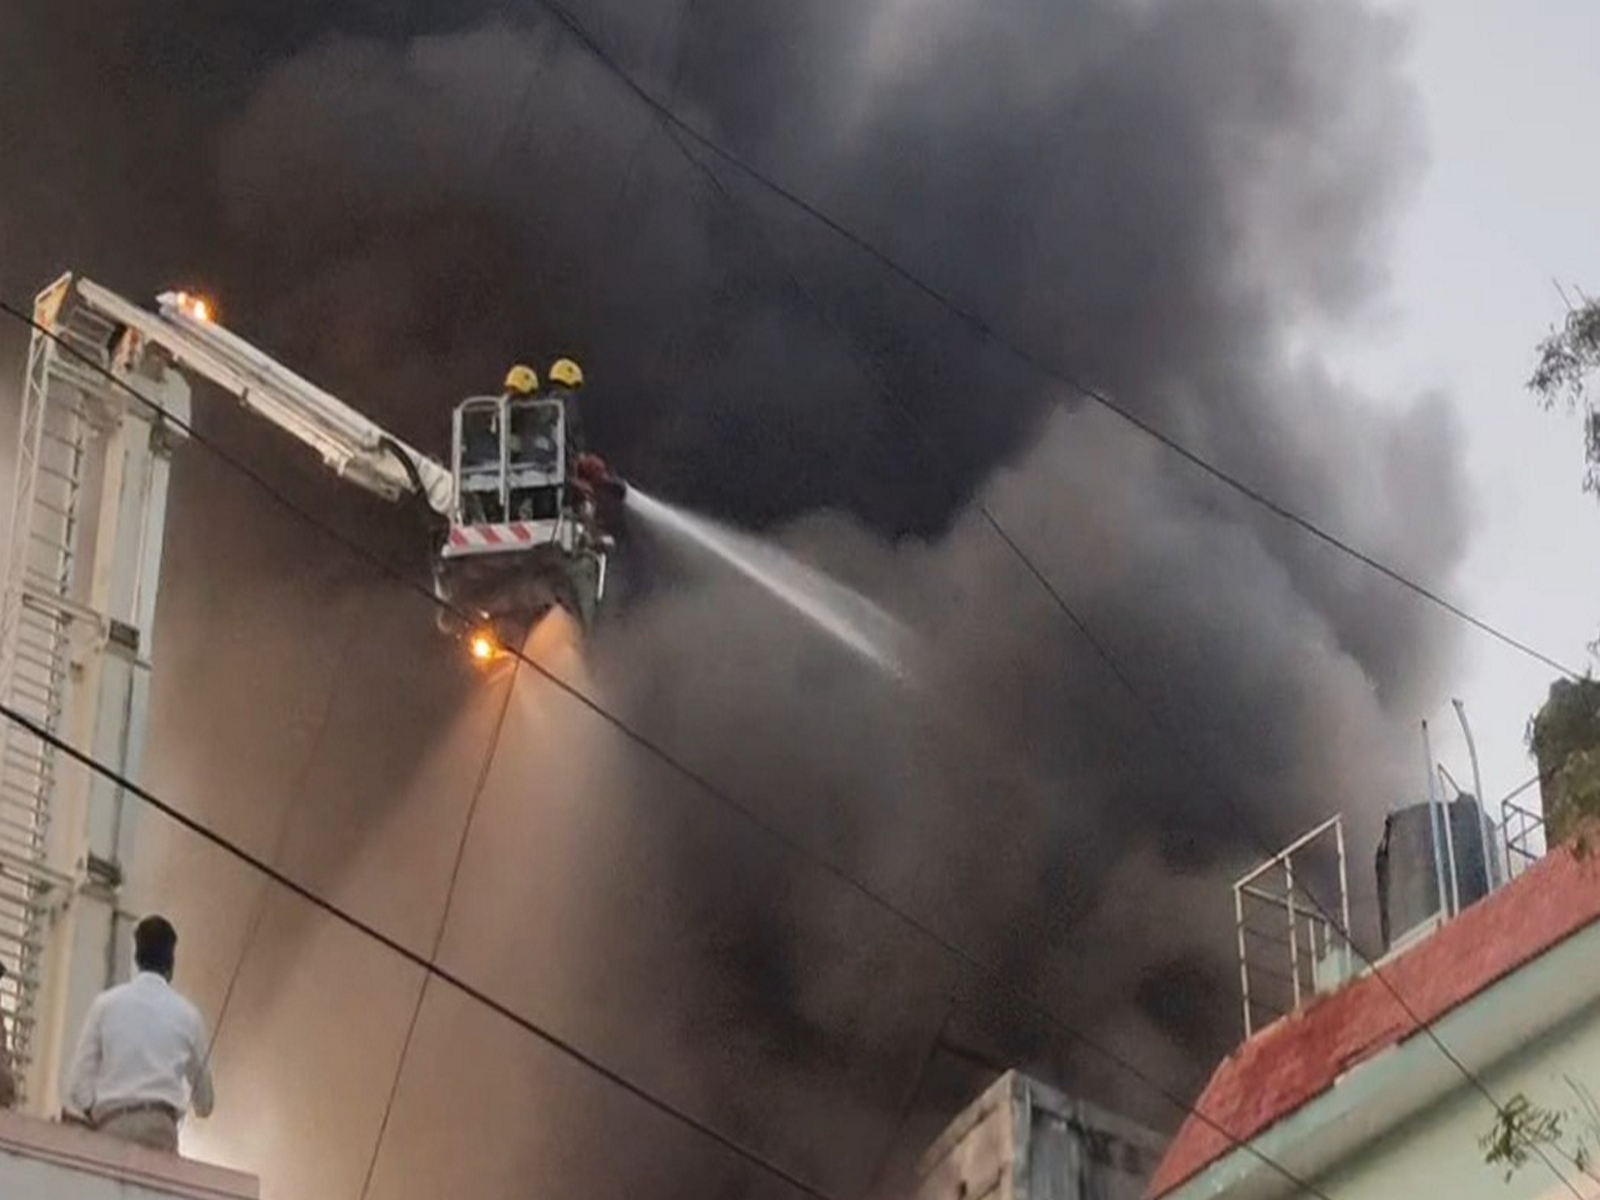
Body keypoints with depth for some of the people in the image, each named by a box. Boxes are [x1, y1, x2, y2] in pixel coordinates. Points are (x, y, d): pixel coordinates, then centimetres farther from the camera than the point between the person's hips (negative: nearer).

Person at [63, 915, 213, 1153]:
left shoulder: (106, 1003, 8)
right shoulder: (187, 1014, 10)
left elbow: (81, 1074, 4)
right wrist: (202, 1105, 44)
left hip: (110, 1124, 0)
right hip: (159, 1124, 0)